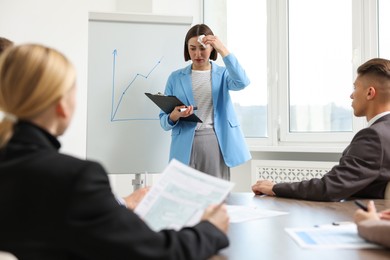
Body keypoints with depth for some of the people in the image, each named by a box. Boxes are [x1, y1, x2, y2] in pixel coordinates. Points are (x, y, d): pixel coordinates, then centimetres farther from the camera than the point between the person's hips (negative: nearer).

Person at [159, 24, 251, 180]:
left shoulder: (223, 74, 8)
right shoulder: (176, 78, 7)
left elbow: (242, 82, -17)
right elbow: (164, 121, 6)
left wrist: (223, 50, -20)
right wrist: (174, 116, -17)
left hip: (216, 143, 0)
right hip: (186, 146, 0)